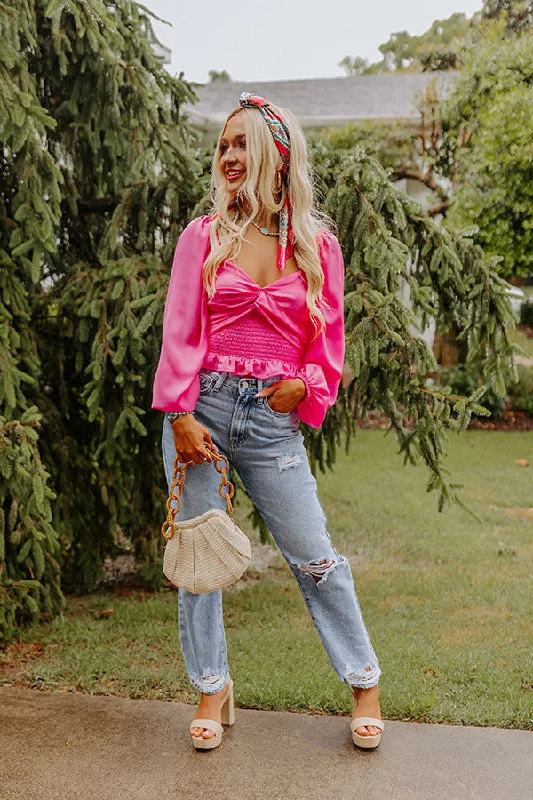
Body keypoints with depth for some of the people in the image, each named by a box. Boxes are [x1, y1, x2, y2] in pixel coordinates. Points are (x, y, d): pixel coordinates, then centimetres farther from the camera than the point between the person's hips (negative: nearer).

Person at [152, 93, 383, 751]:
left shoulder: (318, 244, 5)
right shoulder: (203, 235, 4)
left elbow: (328, 338, 11)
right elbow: (180, 331, -1)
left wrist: (303, 385, -6)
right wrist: (182, 415, -9)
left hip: (271, 418, 0)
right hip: (202, 406, 1)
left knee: (314, 557, 3)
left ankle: (364, 685, 20)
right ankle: (212, 687, 24)